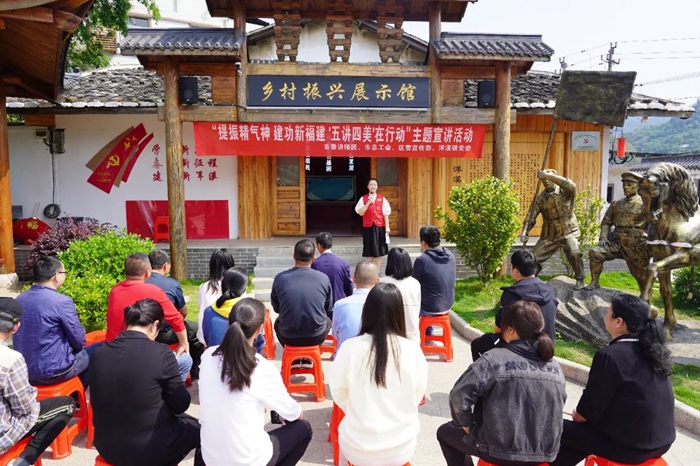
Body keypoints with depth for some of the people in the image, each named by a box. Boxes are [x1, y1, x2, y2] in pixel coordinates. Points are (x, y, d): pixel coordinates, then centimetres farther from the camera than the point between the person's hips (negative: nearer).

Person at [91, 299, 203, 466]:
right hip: (149, 449, -6)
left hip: (107, 447, 6)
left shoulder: (99, 353, -5)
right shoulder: (160, 353, -20)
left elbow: (98, 403, 9)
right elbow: (181, 404, -10)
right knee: (199, 428, 21)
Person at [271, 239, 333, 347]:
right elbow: (329, 310, 3)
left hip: (288, 337, 0)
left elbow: (276, 308, 5)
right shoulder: (323, 278, -12)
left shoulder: (280, 278, -12)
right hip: (317, 337, 0)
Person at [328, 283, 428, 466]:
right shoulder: (413, 350, -15)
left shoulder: (350, 348, -17)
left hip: (358, 449, -1)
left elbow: (338, 393, -3)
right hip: (403, 448, 1)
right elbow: (418, 396, 1)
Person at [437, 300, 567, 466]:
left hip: (502, 450, -6)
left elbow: (459, 396, -19)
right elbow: (556, 408, 8)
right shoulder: (556, 367, 0)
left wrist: (466, 424, -1)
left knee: (445, 432, 20)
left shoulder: (494, 359, -18)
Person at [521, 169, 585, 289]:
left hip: (568, 232, -4)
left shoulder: (564, 192, -10)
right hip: (549, 235, 4)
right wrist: (525, 232, -12)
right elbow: (531, 215, 1)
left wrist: (549, 175, -40)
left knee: (574, 253, -27)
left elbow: (571, 186, -36)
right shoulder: (540, 197, 2)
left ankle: (580, 280, -6)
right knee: (534, 258, 4)